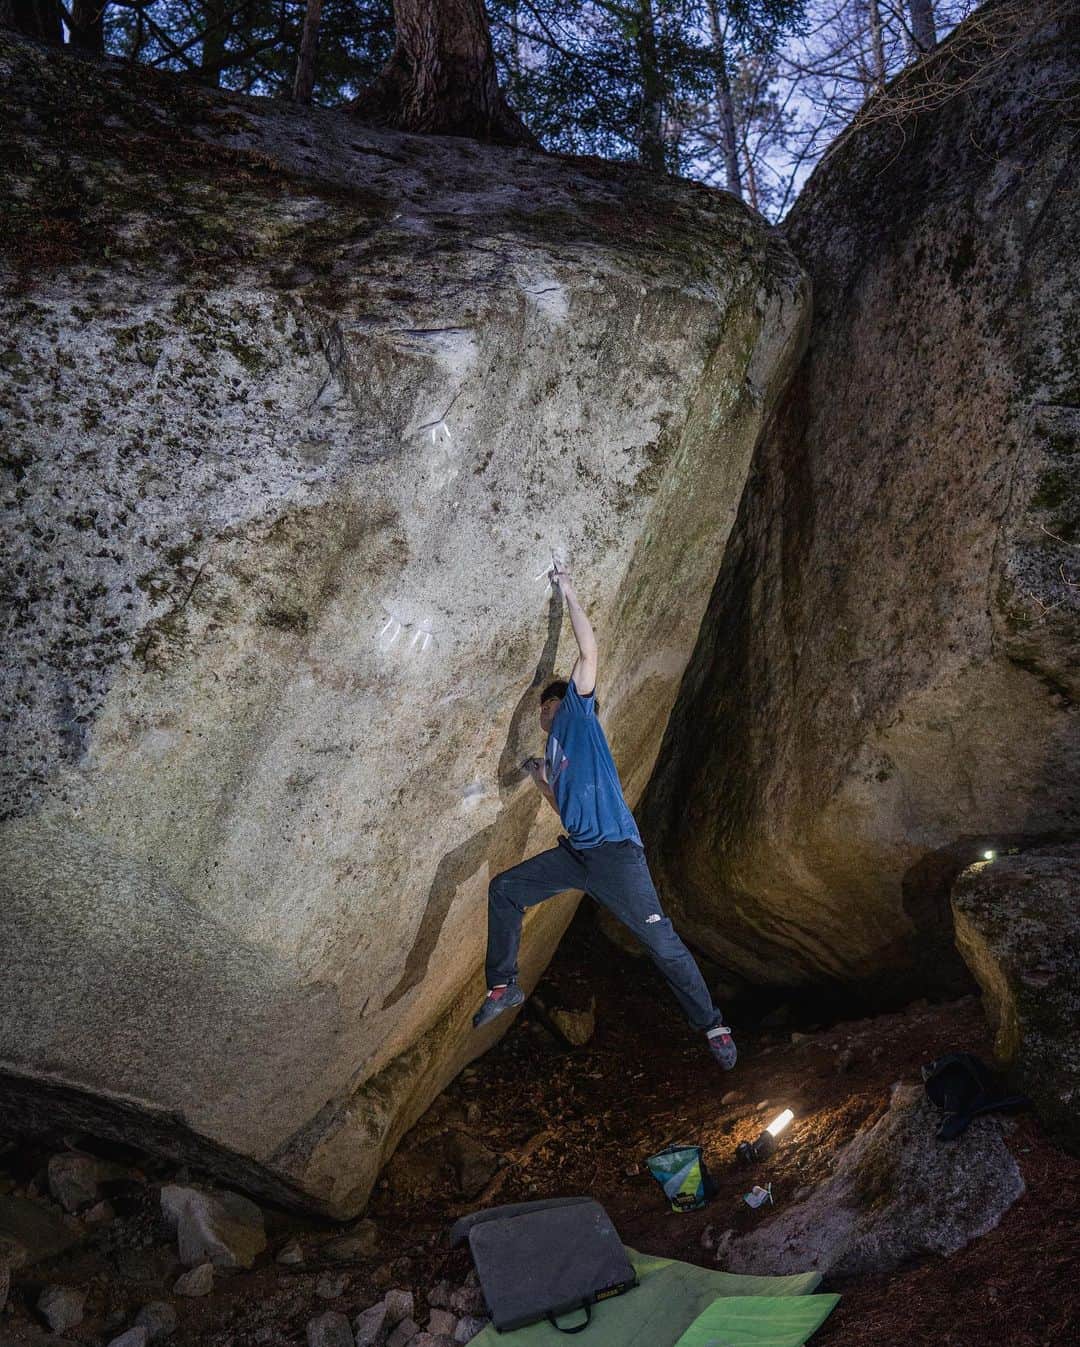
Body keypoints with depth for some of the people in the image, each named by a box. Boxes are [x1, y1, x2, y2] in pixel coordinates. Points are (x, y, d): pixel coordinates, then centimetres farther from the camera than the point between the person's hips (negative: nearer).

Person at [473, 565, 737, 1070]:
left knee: (660, 939, -6)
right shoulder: (555, 750, 25)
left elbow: (588, 652, -6)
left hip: (615, 850, -8)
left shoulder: (576, 713, 6)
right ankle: (503, 986, 10)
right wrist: (542, 780, 23)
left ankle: (712, 1026, 7)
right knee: (503, 890, 2)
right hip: (575, 853, 8)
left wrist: (569, 596, -1)